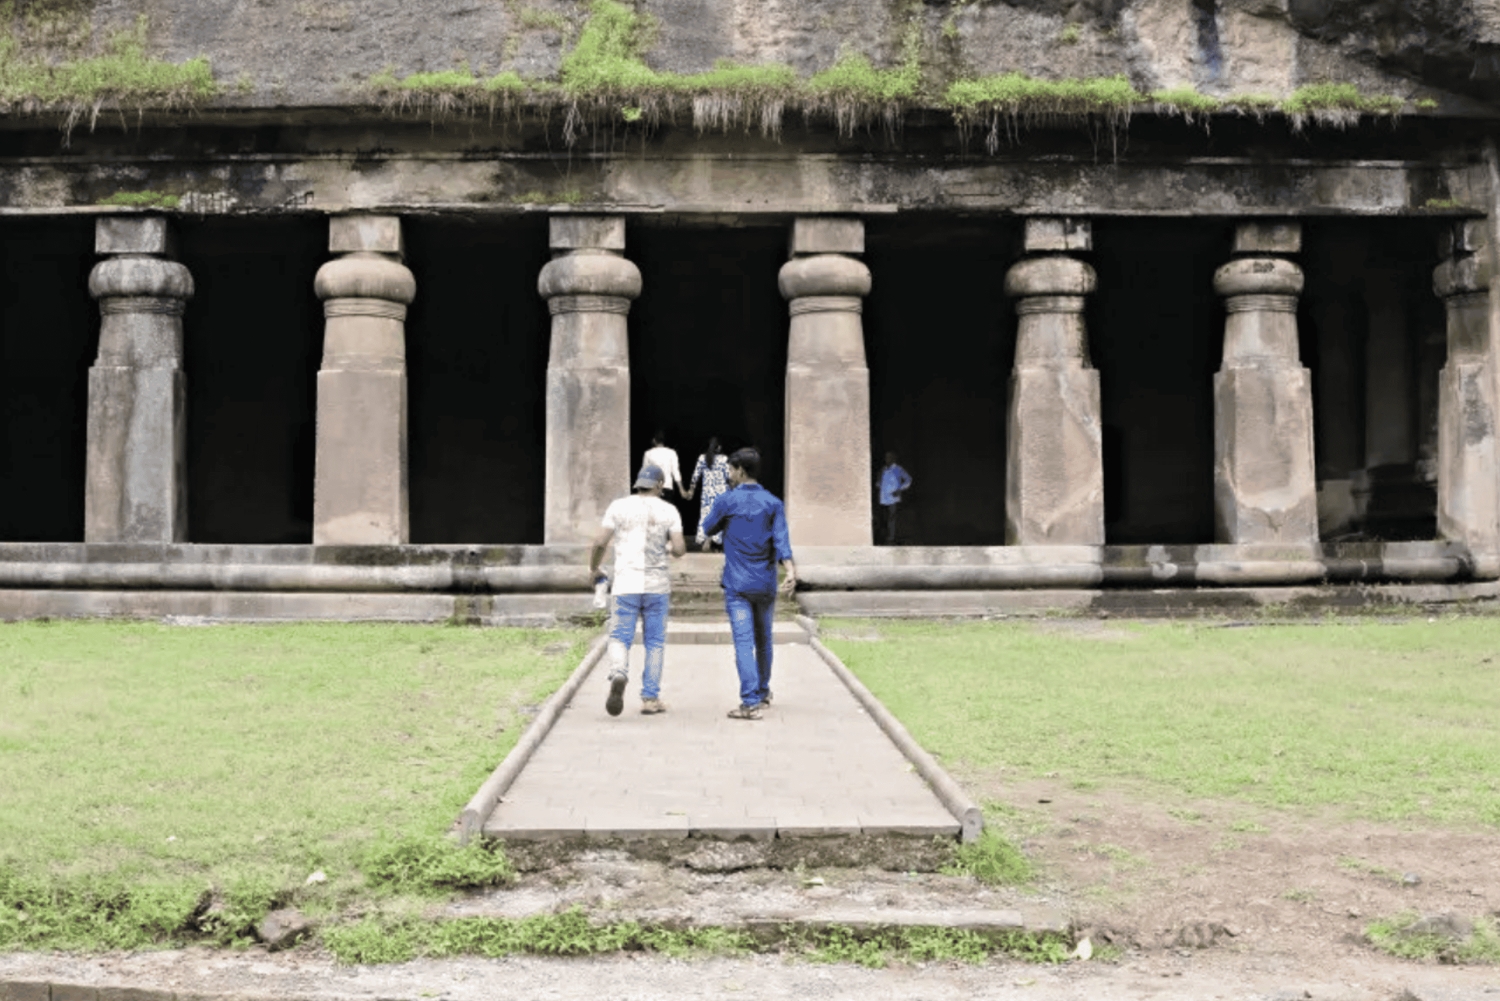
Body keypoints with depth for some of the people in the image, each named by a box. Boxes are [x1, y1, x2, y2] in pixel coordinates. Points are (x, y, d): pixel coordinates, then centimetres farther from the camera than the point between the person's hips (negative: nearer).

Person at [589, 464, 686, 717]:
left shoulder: (618, 506, 2)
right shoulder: (668, 511, 2)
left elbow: (600, 542, -3)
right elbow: (680, 549, -5)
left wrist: (593, 567, 14)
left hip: (626, 584, 0)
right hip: (657, 585, 0)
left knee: (620, 637, 4)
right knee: (655, 641, 10)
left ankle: (618, 675, -26)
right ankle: (650, 698, 9)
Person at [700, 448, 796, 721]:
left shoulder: (727, 501, -5)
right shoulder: (773, 503, 2)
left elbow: (709, 529, 11)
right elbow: (781, 540, -11)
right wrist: (791, 572, -21)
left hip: (737, 585, -3)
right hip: (766, 584, 3)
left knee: (744, 642, -7)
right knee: (763, 640, 18)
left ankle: (751, 702, -15)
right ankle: (762, 693, 32)